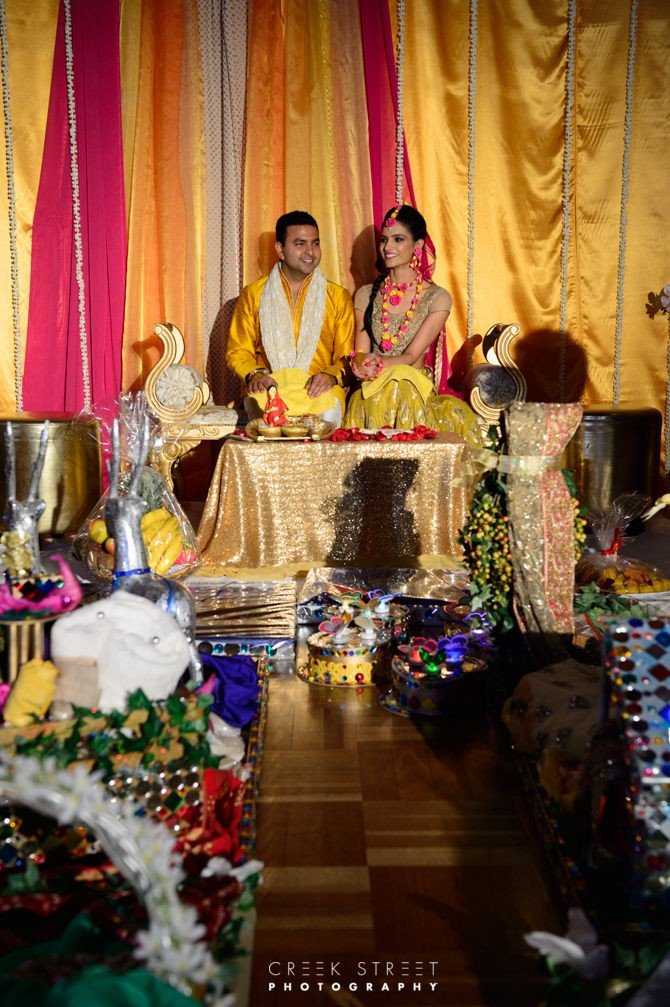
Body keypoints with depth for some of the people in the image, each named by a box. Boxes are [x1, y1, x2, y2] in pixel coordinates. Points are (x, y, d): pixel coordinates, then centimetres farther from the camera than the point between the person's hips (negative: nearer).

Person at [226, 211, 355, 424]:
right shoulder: (253, 295, 13)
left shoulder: (338, 297, 14)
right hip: (268, 390, -1)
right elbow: (238, 351, 13)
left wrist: (331, 375, -12)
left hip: (318, 391, 1)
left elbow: (347, 356, 10)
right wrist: (254, 374, -9)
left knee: (329, 411, -34)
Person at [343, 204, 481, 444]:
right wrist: (362, 363, -20)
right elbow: (360, 353, 6)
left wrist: (378, 365, -26)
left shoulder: (437, 297, 3)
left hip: (416, 391, -1)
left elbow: (411, 356, -6)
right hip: (371, 395, 2)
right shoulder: (366, 295, 12)